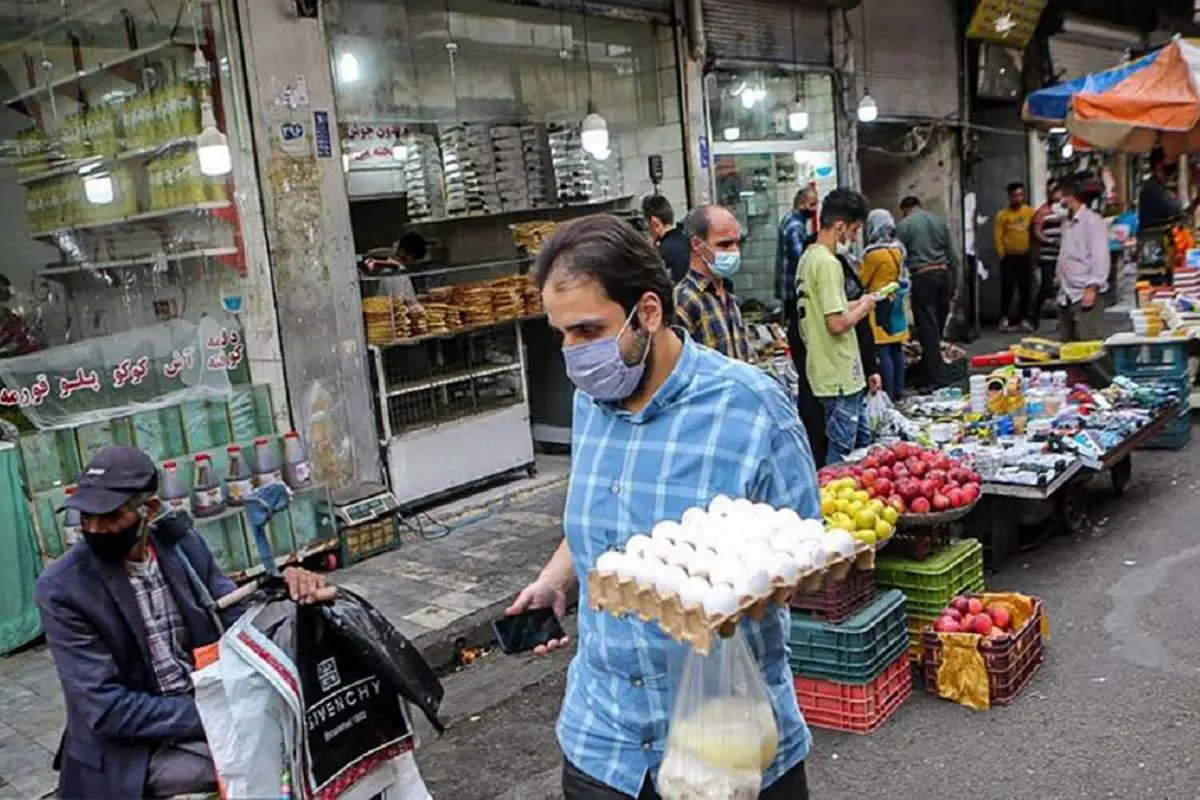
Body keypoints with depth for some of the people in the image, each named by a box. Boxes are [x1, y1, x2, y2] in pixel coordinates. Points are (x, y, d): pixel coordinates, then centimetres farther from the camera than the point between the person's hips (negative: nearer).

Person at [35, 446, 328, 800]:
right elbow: (106, 709, -18)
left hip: (211, 709, 5)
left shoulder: (182, 544, -2)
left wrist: (288, 588, -21)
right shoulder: (61, 589, -14)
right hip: (137, 752, -5)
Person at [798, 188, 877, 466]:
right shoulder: (828, 264, -20)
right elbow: (837, 324, -24)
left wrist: (856, 303, 13)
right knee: (840, 457, 0)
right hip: (839, 377, -10)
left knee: (863, 444, 21)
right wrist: (863, 308, -7)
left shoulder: (809, 257, 11)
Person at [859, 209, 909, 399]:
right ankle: (898, 391, 18)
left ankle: (888, 394, -5)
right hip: (896, 303, 8)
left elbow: (862, 280, -8)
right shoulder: (897, 249, 6)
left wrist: (858, 267, 8)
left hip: (880, 306, -8)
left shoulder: (873, 253, -16)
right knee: (897, 350, 12)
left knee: (883, 353, -6)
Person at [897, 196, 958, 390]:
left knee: (928, 328, -4)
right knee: (938, 326, 13)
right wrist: (953, 283, 18)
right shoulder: (940, 221, 13)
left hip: (923, 277, -5)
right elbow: (952, 255, 12)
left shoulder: (904, 225, -1)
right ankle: (930, 373, 22)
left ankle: (934, 380, -4)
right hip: (944, 273, 5)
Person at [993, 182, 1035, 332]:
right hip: (1009, 257, -3)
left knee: (1026, 289, 5)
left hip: (1025, 256, 3)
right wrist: (1002, 256, -9)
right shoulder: (1003, 214, -6)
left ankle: (1024, 319, 14)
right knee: (1007, 288, -3)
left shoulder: (1029, 211, 4)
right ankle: (1004, 318, 9)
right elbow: (998, 237, -6)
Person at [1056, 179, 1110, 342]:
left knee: (1087, 344, -8)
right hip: (1066, 294, 8)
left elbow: (1100, 256, -13)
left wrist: (1092, 287, -18)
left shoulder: (1092, 220, -6)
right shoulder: (1067, 223, 17)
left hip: (1084, 293, -8)